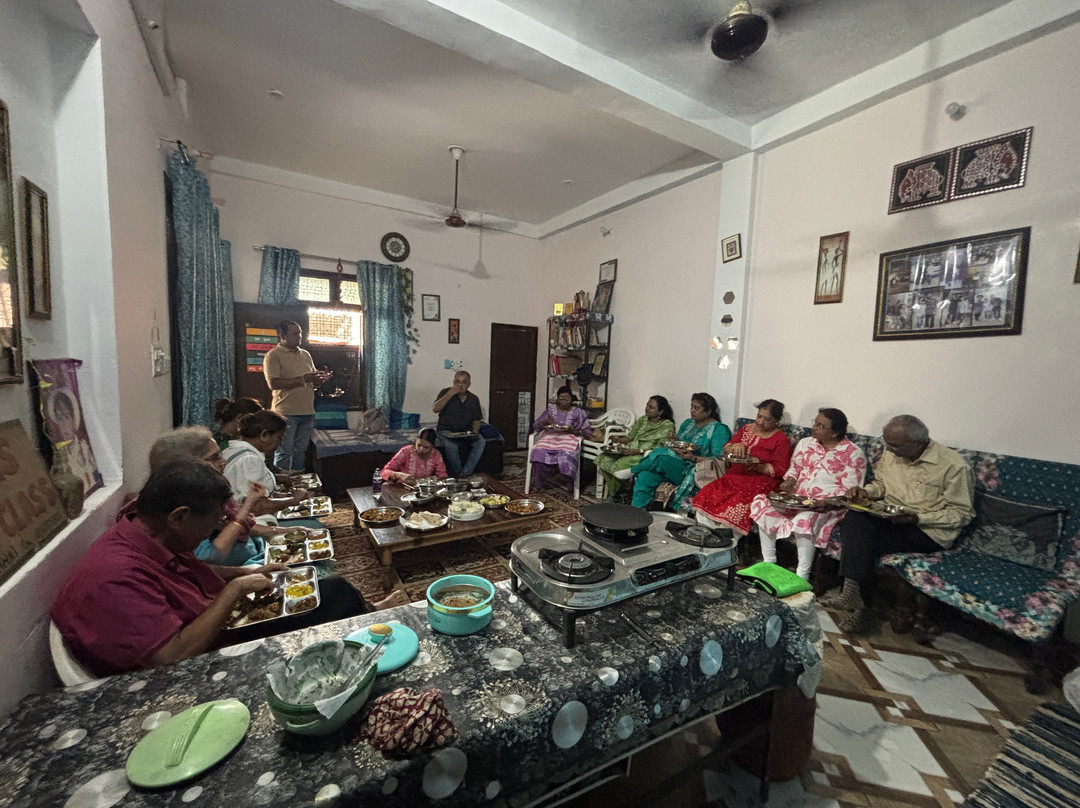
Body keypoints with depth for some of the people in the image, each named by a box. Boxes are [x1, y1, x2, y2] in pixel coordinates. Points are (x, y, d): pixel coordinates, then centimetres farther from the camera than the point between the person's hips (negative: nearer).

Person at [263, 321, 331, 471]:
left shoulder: (306, 354, 16)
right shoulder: (273, 355, -4)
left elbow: (312, 381, 21)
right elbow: (273, 383, -15)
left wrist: (320, 379, -3)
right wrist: (302, 379, -17)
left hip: (307, 412, 6)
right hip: (286, 413, -6)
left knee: (300, 451, 12)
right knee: (284, 453, -1)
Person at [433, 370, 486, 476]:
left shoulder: (474, 399, 9)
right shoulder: (445, 392, 1)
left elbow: (476, 420, 15)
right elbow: (435, 409, -16)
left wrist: (475, 430, -7)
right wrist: (451, 394, -18)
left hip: (466, 432, 3)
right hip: (446, 431, -3)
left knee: (481, 442, -26)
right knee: (451, 446, -35)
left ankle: (464, 474, -23)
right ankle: (457, 474, -13)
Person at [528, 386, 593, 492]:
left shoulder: (578, 412, 9)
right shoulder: (550, 409, 14)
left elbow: (587, 431, 5)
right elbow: (536, 425, 11)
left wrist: (573, 430, -13)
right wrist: (546, 421, -10)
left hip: (568, 438, -1)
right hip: (550, 436, 2)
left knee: (567, 454, -37)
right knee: (540, 451, -32)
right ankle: (538, 482, -13)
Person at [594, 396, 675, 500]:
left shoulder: (667, 425, -4)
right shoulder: (642, 419, 17)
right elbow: (630, 437, 16)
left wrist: (639, 451, -25)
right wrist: (618, 439, -6)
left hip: (646, 455, -7)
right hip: (630, 450, 7)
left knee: (620, 465, -31)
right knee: (604, 457, -17)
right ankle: (612, 493, -6)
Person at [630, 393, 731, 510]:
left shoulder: (719, 429, 0)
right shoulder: (687, 423, 21)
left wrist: (693, 458, -23)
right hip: (675, 466, 6)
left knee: (661, 457, -31)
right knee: (645, 476, -24)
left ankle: (633, 471, -10)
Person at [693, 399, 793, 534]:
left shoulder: (781, 440, 2)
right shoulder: (747, 429, 17)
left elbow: (781, 470, -3)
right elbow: (726, 447, 17)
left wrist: (756, 466, -17)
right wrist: (734, 446, -7)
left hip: (760, 482, -5)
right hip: (735, 476, 5)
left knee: (736, 507, -33)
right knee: (704, 497, -20)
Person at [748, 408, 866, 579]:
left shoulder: (853, 453, -4)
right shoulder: (805, 443, 12)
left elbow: (849, 491, -8)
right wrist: (789, 482, -3)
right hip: (797, 498, 6)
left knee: (804, 519, -37)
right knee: (762, 502, -17)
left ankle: (802, 576, -21)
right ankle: (768, 562, -6)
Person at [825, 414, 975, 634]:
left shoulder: (954, 466, -12)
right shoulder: (890, 454, 4)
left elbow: (963, 513, -8)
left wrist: (917, 517, -22)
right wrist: (865, 491, -4)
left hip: (929, 531, -5)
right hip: (890, 518, 6)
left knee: (857, 542, -28)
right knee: (855, 518, -29)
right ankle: (854, 596, -27)